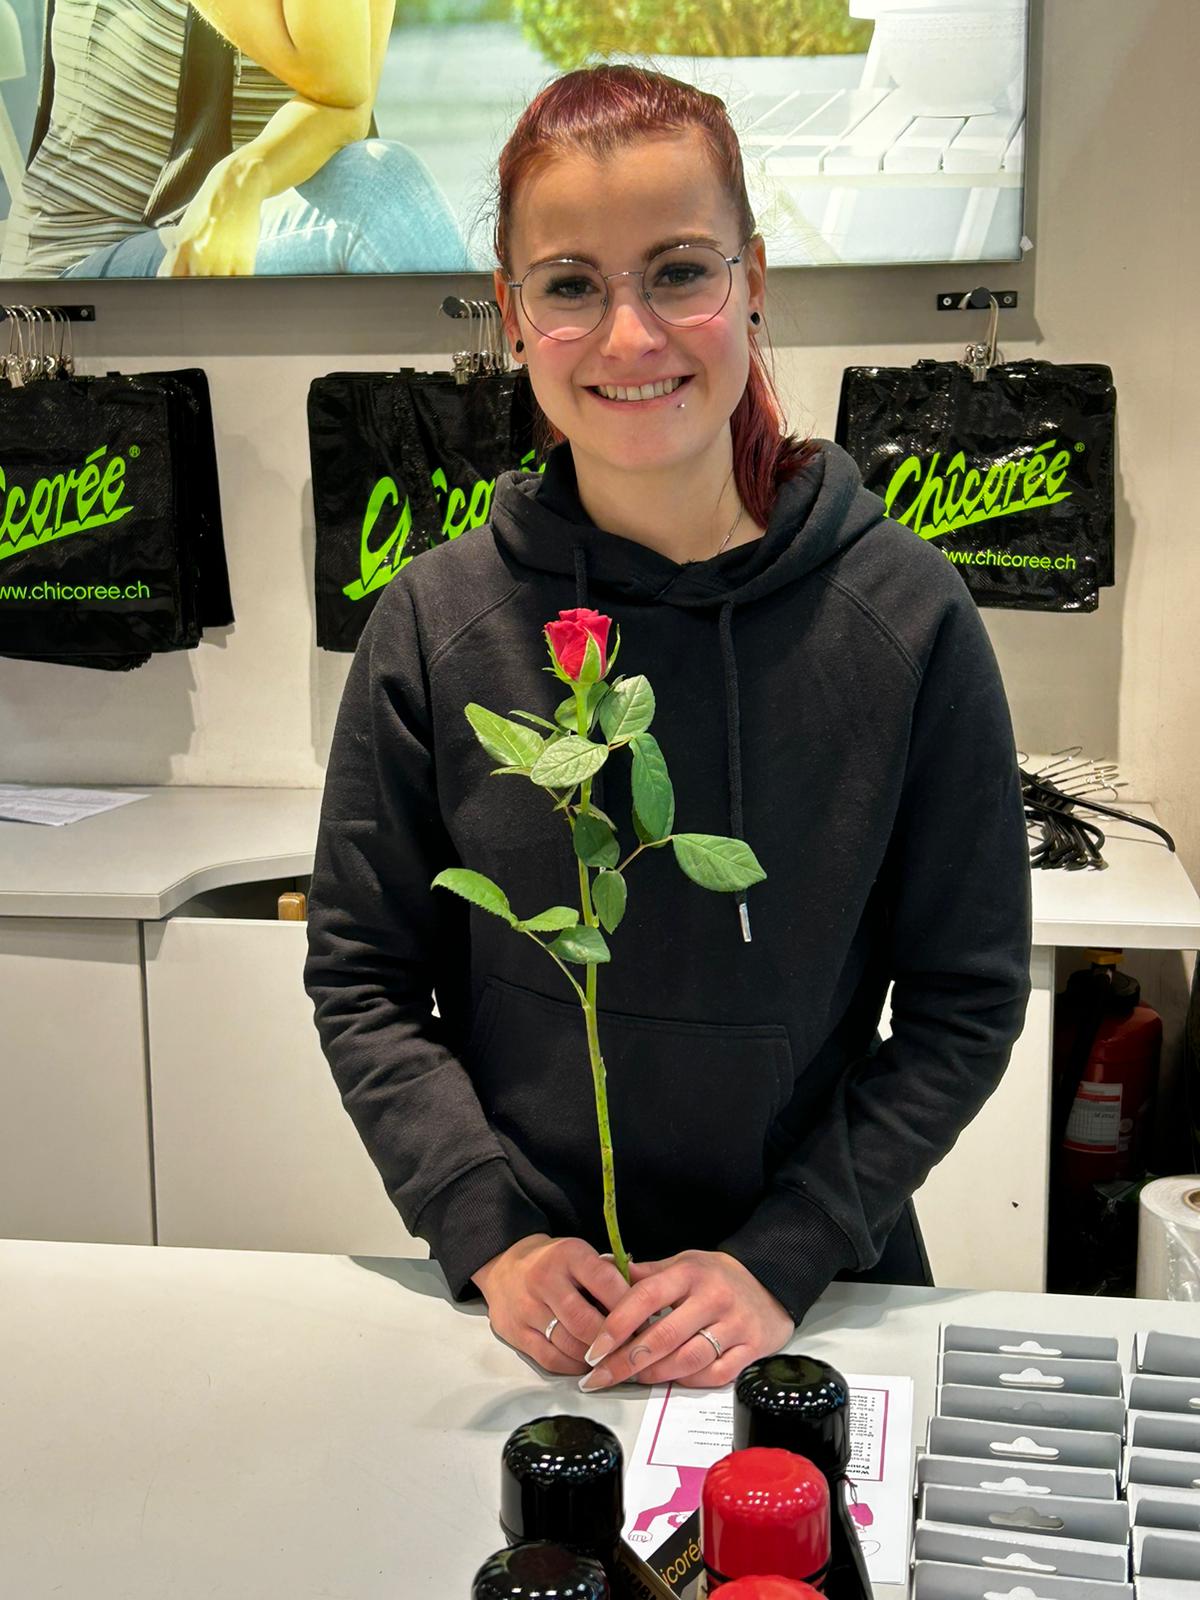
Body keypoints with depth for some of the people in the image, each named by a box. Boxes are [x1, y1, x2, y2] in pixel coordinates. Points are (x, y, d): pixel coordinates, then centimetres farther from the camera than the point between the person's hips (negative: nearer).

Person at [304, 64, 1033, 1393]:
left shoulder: (907, 617, -11)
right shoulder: (432, 625, -9)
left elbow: (965, 998, -7)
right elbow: (363, 981, -3)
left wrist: (782, 1260, -15)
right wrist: (491, 1233, -14)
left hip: (822, 1290, 0)